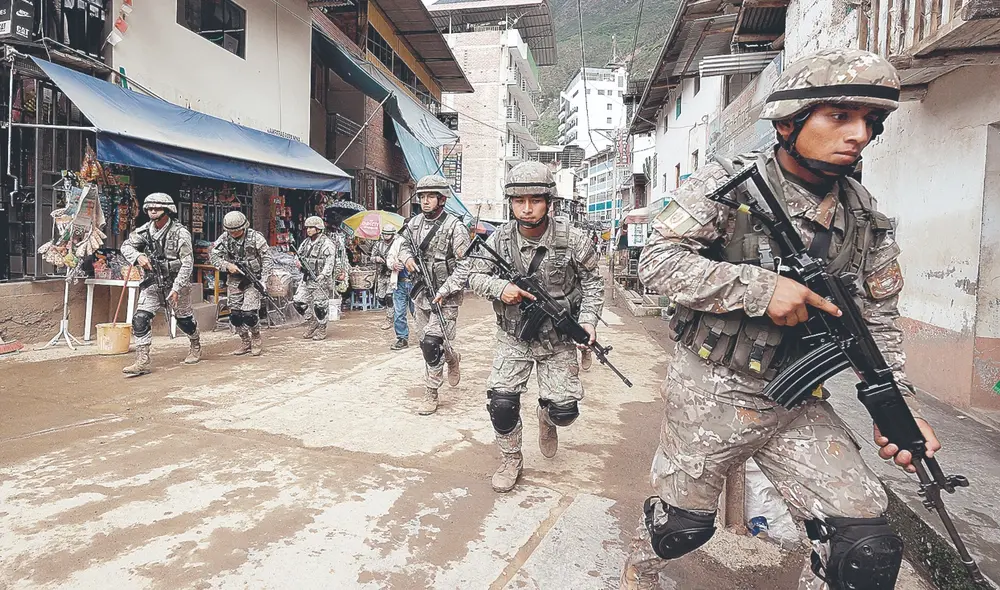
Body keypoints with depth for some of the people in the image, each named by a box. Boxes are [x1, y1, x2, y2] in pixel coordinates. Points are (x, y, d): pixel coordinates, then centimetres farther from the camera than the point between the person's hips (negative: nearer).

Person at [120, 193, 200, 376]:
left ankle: (196, 346, 40)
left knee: (184, 319, 11)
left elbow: (187, 263, -19)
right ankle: (143, 362, -6)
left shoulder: (180, 232, -16)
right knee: (140, 319, -9)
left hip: (176, 282, -4)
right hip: (152, 282, 4)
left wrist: (176, 288, -25)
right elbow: (126, 246, 8)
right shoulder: (145, 230, -1)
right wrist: (138, 256, -16)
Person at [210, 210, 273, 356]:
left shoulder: (255, 237, -11)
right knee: (235, 314, 5)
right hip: (234, 280, 5)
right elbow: (213, 256, 3)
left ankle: (256, 341, 10)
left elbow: (267, 259, -9)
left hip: (253, 280, -5)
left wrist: (263, 280, -16)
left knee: (249, 314, -14)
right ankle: (245, 343, 21)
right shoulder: (224, 238, -1)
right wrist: (227, 265, -16)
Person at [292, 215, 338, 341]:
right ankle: (311, 322, 24)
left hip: (320, 280, -7)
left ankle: (322, 330, 14)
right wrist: (300, 263, 0)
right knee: (299, 301, 5)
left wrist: (322, 275, -32)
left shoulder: (327, 244, -11)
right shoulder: (305, 242, 12)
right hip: (306, 279, 7)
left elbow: (329, 263, -19)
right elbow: (299, 256, 24)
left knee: (320, 305, -1)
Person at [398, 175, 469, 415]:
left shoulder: (454, 226, -14)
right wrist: (407, 258, -1)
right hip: (422, 293, 7)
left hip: (446, 296, -6)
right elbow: (404, 245, 22)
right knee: (426, 343, 14)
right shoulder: (414, 223, 5)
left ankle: (431, 393, 1)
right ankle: (452, 358, 44)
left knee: (430, 342, -14)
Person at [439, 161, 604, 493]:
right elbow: (475, 276, 1)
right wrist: (499, 288, -19)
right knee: (501, 402, -8)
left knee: (564, 411, -5)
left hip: (558, 340, -1)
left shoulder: (573, 240, -15)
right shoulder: (499, 239, -9)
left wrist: (588, 320, -16)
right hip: (513, 338, 1)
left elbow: (593, 283, -2)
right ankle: (511, 460, 20)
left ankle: (546, 415, 35)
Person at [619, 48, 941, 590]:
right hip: (710, 396, -4)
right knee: (682, 523, 13)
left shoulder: (866, 219, 3)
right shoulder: (727, 185, -12)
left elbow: (877, 320, 10)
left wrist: (897, 402, -2)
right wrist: (760, 288, -27)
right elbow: (656, 260, -20)